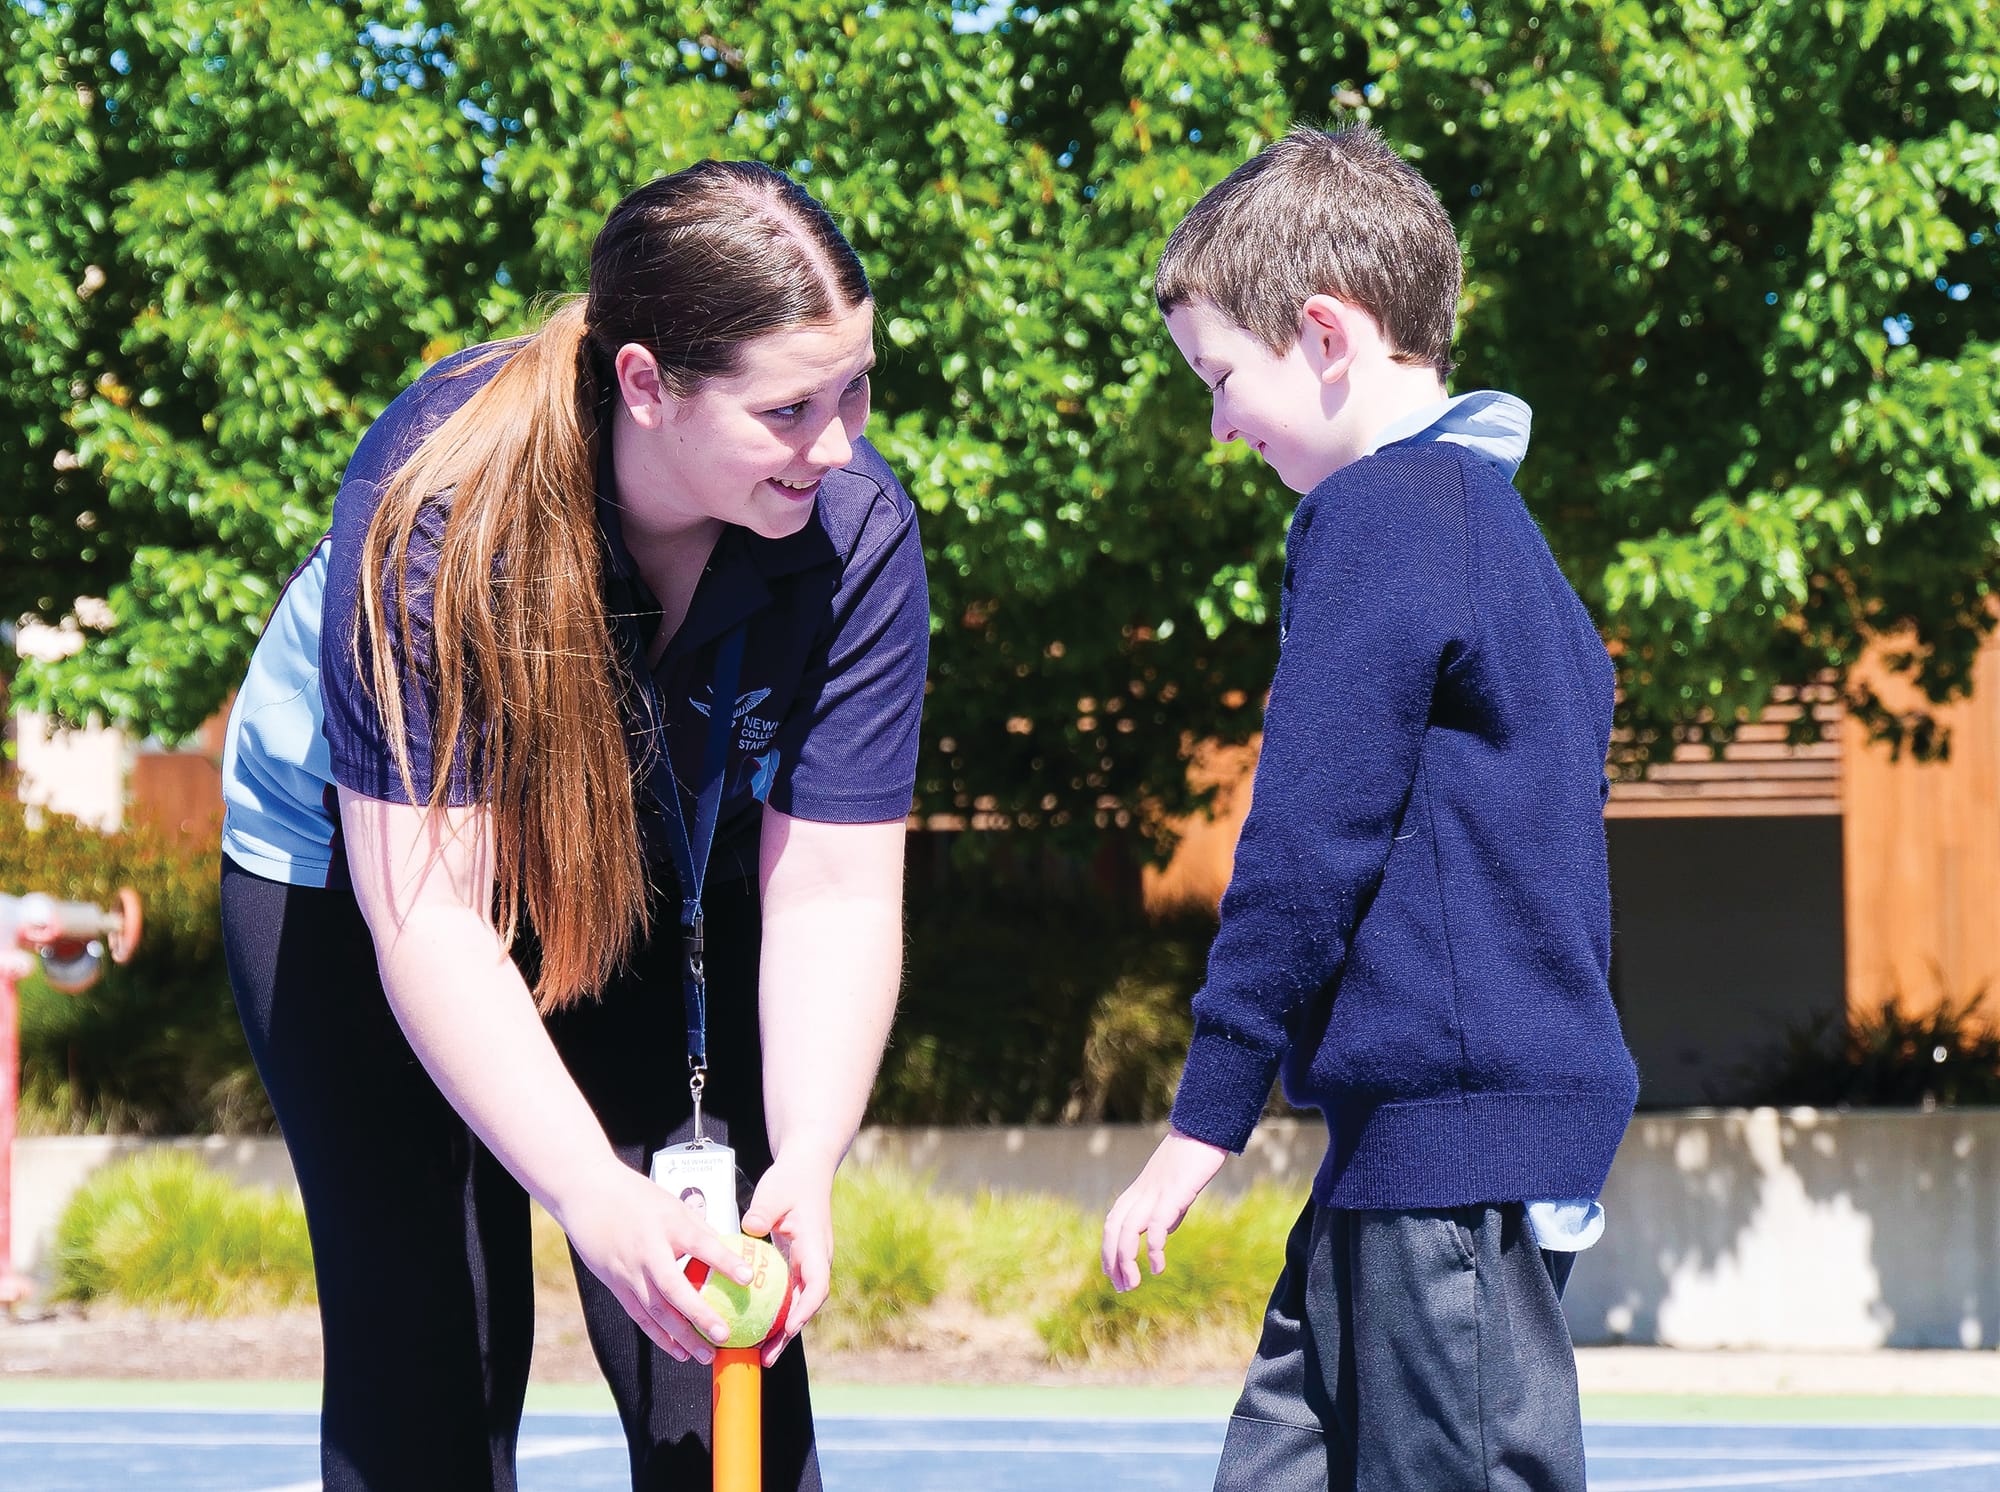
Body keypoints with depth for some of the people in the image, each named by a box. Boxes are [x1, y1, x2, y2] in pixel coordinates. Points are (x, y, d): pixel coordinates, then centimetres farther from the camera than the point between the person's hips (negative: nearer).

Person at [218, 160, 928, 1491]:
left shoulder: (857, 531, -27)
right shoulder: (437, 500, -36)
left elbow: (833, 890, -22)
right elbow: (429, 912, -37)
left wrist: (807, 1162, -39)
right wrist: (595, 1197, -48)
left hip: (672, 871, 3)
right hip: (361, 860, -2)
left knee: (722, 1352, -7)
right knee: (425, 1367, -6)